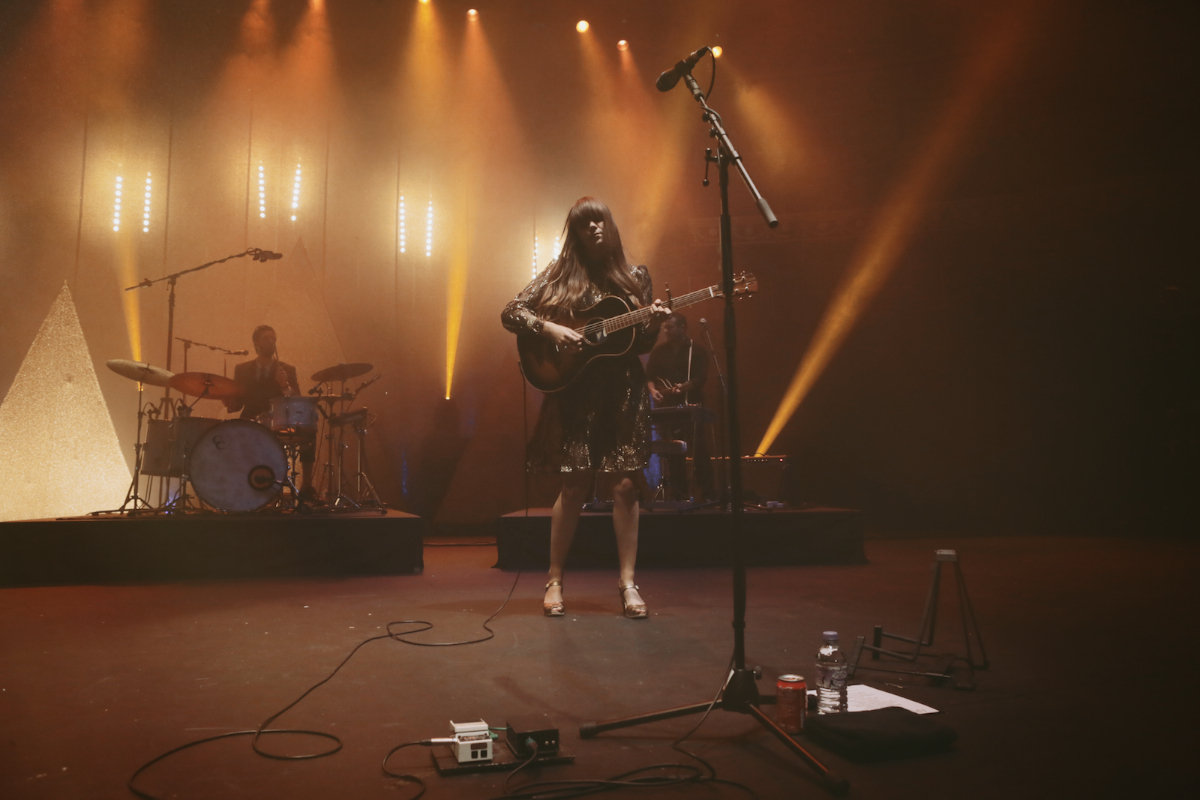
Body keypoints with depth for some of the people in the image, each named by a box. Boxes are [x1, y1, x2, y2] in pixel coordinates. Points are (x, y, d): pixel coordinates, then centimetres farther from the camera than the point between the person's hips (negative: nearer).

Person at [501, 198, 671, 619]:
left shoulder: (635, 277, 10)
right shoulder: (560, 273, 3)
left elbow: (640, 344, 12)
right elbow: (511, 313, 0)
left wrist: (652, 325, -8)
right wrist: (550, 329, -14)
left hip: (624, 389, 2)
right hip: (577, 390, -2)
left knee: (625, 485, -2)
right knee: (575, 486, -1)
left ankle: (627, 581, 9)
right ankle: (555, 578, 14)